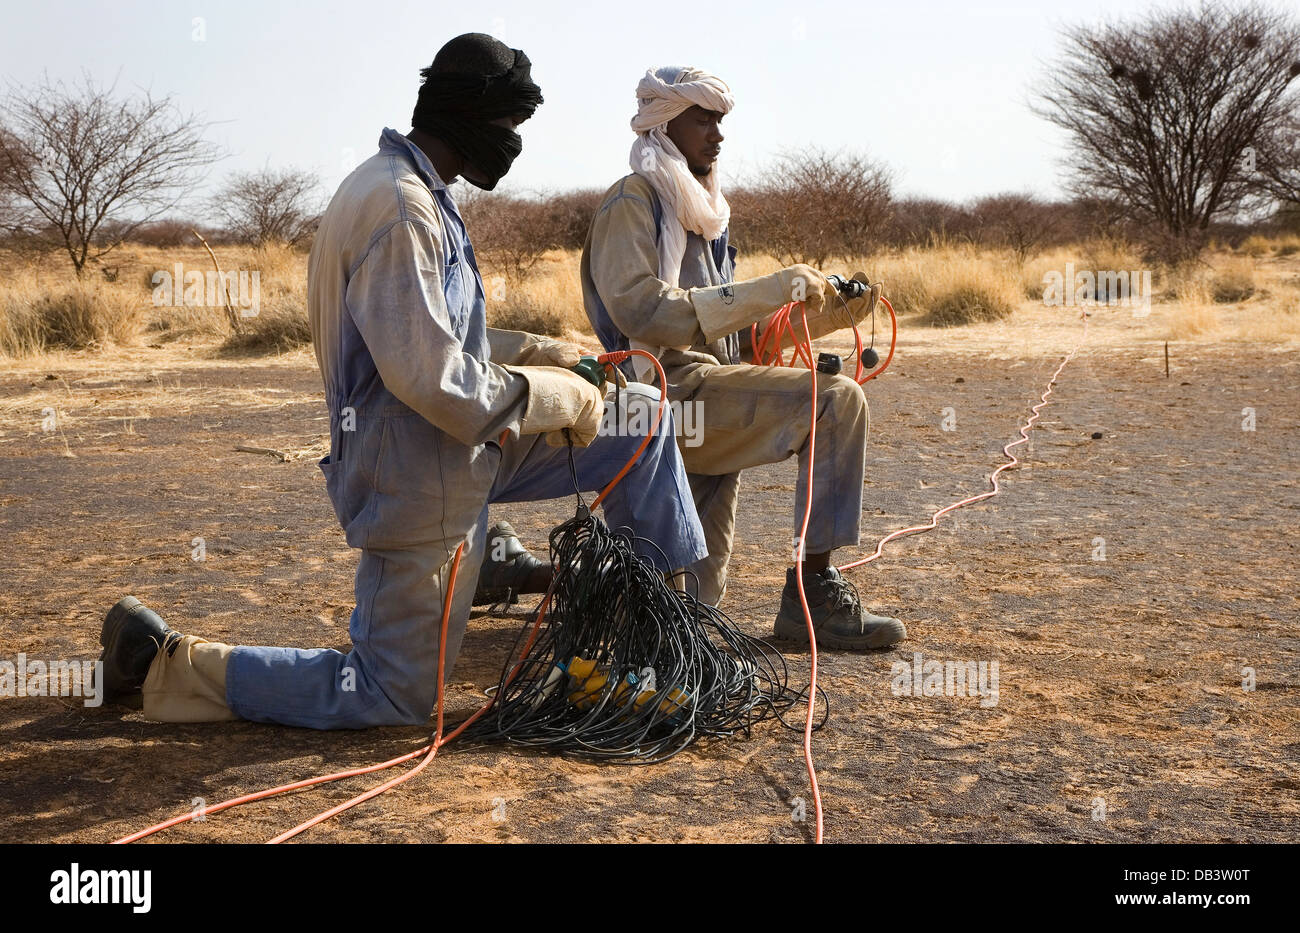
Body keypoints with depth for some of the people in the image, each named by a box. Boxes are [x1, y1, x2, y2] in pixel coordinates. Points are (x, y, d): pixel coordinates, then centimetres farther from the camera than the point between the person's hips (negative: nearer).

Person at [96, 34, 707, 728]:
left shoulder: (417, 193, 11)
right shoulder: (400, 207, -23)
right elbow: (431, 377, -29)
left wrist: (533, 353, 11)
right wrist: (556, 399, -16)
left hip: (458, 452, 10)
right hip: (421, 482, -10)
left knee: (644, 414, 11)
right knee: (393, 700, 1)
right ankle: (167, 666, 8)